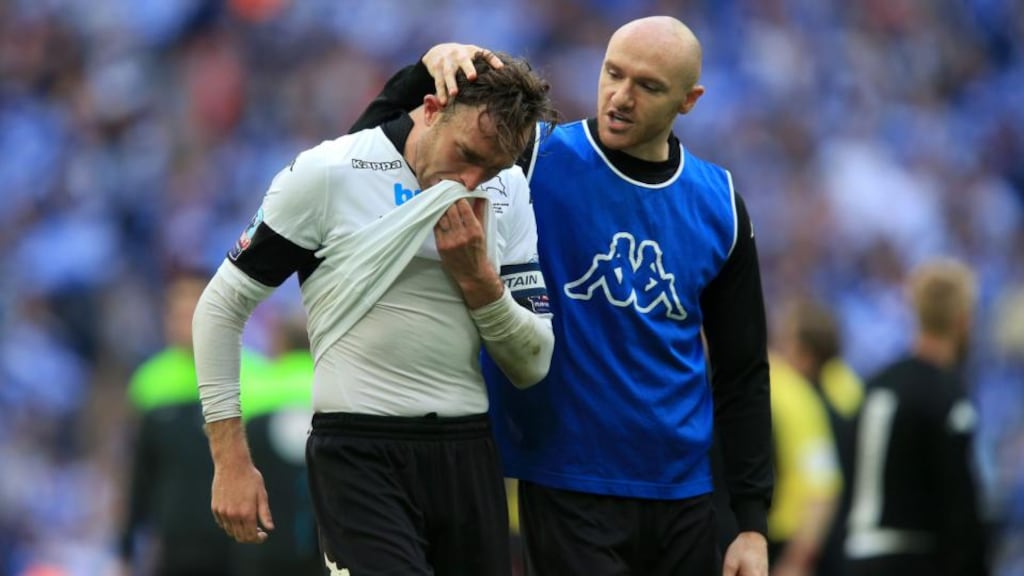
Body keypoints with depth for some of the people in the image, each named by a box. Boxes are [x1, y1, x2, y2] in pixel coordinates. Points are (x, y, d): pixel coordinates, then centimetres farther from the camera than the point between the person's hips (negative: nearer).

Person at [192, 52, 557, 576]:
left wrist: (476, 277, -10)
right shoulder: (326, 177, -7)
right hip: (360, 457, -5)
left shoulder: (508, 192, 6)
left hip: (469, 457, 5)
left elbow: (532, 365, 7)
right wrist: (231, 461, -4)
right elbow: (221, 306, -1)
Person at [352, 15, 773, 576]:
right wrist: (427, 68, -22)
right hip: (569, 490, -4)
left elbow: (743, 373, 10)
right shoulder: (533, 161, -4)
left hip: (682, 495, 4)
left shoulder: (719, 205, 6)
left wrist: (753, 521, 4)